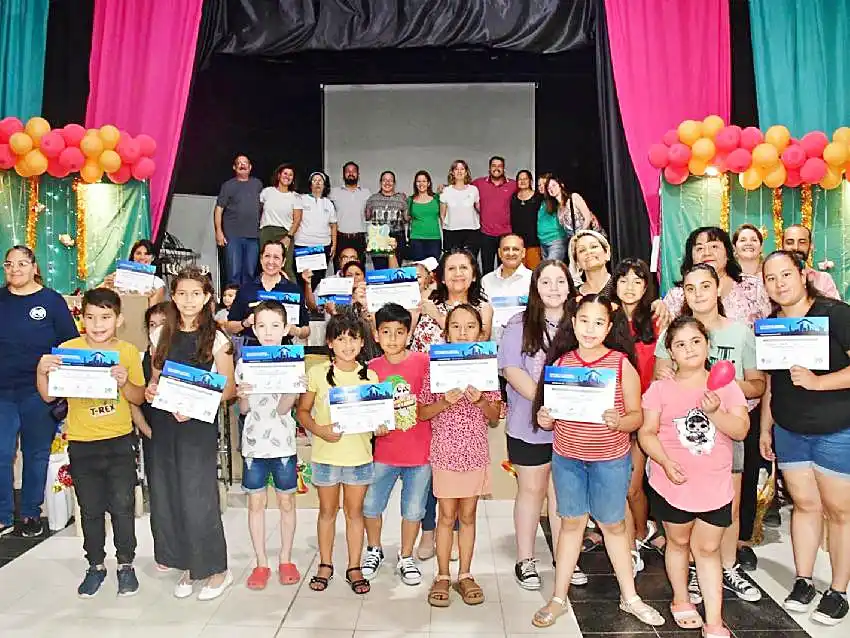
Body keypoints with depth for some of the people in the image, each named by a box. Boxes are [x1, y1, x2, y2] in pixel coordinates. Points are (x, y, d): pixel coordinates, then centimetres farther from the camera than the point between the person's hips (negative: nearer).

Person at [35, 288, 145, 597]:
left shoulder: (128, 352, -2)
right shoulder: (67, 349, -2)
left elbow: (139, 398, -1)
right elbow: (48, 396, 0)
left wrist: (124, 382, -20)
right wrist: (42, 371, -18)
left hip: (120, 442, -1)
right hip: (82, 444, 1)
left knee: (122, 506, 2)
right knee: (91, 509, 12)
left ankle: (126, 564, 20)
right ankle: (96, 565, 29)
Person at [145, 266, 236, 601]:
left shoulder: (216, 339, -4)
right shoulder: (162, 335, 9)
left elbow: (228, 389, -4)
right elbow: (155, 376, 16)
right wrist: (149, 391, -5)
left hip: (199, 425, -5)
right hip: (163, 423, 5)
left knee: (198, 499, -3)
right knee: (167, 497, 8)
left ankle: (217, 569, 16)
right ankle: (188, 565, 26)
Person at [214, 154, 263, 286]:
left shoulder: (257, 184, 15)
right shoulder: (228, 185, 5)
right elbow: (218, 209, 1)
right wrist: (218, 231, -8)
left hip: (253, 236, 3)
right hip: (233, 236, -3)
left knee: (249, 272, 6)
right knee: (234, 272, -6)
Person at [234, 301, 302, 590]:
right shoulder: (245, 363, 1)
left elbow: (284, 409, -9)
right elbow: (243, 409, 4)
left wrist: (293, 388, -27)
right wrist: (241, 396, -18)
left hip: (283, 444, -1)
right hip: (253, 443, 1)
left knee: (286, 501, 9)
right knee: (256, 502, 9)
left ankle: (285, 559, 26)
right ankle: (261, 563, 23)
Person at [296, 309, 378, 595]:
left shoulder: (370, 376, 0)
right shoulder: (317, 374, -5)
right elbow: (302, 411, -1)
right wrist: (319, 430, -18)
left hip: (359, 454, 1)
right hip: (326, 454, -1)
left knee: (354, 511, 12)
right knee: (327, 511, 15)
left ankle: (354, 567, 26)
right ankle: (325, 565, 31)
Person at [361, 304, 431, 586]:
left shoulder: (423, 361, -9)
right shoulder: (372, 368, -2)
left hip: (419, 451, -1)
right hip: (384, 451, 2)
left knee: (413, 510, 12)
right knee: (370, 505, 12)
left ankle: (406, 557, 35)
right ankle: (374, 550, 39)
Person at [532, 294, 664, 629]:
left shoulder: (622, 364, -8)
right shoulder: (561, 362, -2)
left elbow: (637, 415, -5)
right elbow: (549, 412, 6)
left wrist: (620, 422, -26)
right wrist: (545, 419, -16)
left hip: (611, 459, -1)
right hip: (567, 456, 2)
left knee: (613, 524, 13)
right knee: (571, 523, 12)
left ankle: (629, 597, 33)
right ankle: (558, 598, 25)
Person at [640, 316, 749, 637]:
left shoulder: (726, 386, 1)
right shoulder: (660, 389, -5)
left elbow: (741, 431, -4)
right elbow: (647, 432, -7)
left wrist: (715, 412, -21)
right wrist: (666, 462, -20)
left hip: (715, 485, 1)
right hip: (672, 483, -1)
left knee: (708, 549, 9)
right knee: (678, 542, 17)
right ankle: (681, 600, 39)